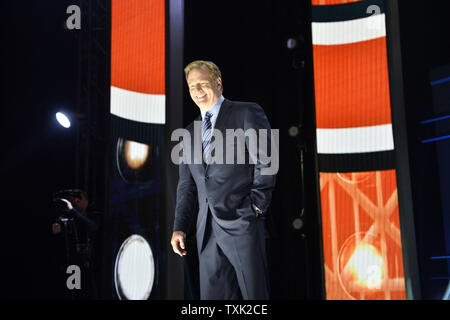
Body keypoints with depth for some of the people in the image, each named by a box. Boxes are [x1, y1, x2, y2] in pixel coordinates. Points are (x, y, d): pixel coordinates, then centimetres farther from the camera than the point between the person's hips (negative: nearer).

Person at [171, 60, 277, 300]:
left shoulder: (247, 113, 3)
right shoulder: (190, 133, 20)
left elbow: (265, 161, -3)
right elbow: (186, 185, 19)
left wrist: (256, 206, -10)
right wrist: (179, 227, 10)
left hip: (242, 223, -5)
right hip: (207, 229, 5)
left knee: (255, 294, -2)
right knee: (212, 294, 5)